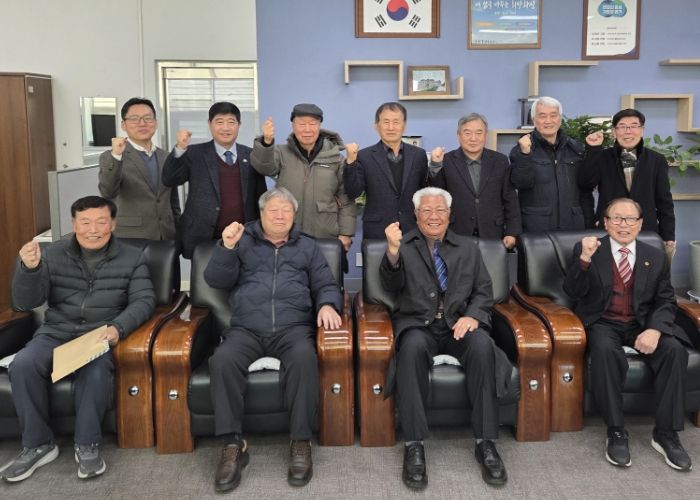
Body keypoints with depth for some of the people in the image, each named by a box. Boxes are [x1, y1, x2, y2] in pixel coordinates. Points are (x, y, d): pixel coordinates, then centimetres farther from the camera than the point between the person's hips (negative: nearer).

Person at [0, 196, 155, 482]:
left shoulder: (132, 258, 5)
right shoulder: (53, 255, 7)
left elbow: (144, 301, -2)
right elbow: (24, 303, 2)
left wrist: (118, 327, -23)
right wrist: (28, 269, -20)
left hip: (101, 336, -2)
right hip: (56, 333, 2)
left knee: (95, 371, -35)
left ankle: (87, 445, -14)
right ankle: (38, 445, -9)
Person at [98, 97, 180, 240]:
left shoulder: (167, 157, 10)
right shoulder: (111, 157, -4)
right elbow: (108, 192, -22)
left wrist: (179, 237, 13)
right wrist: (116, 155, -32)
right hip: (130, 241, -4)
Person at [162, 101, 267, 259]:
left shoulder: (251, 156, 10)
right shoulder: (195, 154, 4)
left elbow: (261, 197, 13)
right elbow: (169, 180, -6)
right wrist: (180, 149, -19)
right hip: (202, 240, -2)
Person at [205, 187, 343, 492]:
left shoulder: (307, 247, 22)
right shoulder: (243, 242, 20)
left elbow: (326, 285, 16)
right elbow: (215, 280, 9)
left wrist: (327, 305, -7)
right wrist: (226, 247, -8)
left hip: (293, 327, 0)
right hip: (246, 328, 1)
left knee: (304, 357, -35)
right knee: (223, 360, -31)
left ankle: (301, 442, -24)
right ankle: (233, 445, -22)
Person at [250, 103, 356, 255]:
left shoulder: (335, 157, 4)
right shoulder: (282, 153, 5)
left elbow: (346, 199, 5)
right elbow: (264, 166, -17)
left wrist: (346, 233, 0)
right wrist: (267, 142, -36)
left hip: (327, 238, 0)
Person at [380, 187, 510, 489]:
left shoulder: (468, 248, 17)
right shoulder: (404, 246, 8)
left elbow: (484, 292, 11)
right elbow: (391, 286, -7)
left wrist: (472, 316, -11)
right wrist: (392, 251, -27)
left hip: (459, 324, 2)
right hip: (418, 325, -2)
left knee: (483, 346, -31)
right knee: (412, 347, -36)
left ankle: (485, 443, -24)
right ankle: (414, 446, -30)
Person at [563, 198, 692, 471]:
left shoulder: (656, 257, 10)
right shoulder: (586, 250, 3)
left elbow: (665, 302, 7)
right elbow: (572, 292, -8)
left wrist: (655, 329, -14)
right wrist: (584, 258, -26)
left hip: (642, 324, 3)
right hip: (603, 324, -2)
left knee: (674, 350, -25)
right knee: (605, 350, -34)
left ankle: (666, 433, -13)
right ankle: (616, 432, -22)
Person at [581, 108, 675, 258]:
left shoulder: (656, 160, 6)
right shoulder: (602, 157, 4)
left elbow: (664, 202, 6)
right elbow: (585, 184, -10)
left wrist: (668, 237, 3)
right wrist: (593, 150, -14)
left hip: (646, 232, 1)